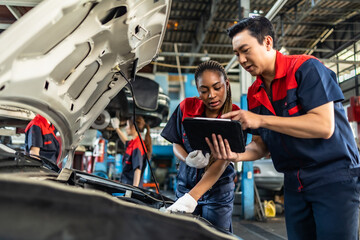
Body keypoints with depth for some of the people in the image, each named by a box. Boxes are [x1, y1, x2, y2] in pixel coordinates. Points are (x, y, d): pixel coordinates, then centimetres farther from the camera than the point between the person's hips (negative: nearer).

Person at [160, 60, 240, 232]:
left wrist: (192, 197, -37)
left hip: (218, 190, -2)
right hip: (185, 185, 3)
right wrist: (188, 160, -22)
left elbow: (222, 161, -24)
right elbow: (176, 144, 3)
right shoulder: (187, 107, -6)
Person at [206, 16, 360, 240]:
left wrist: (262, 120, -22)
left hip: (335, 178, -6)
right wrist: (237, 155, -13)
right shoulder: (254, 94, 9)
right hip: (295, 184, 6)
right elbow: (261, 145, 10)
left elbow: (324, 126, -21)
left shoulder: (306, 68, -11)